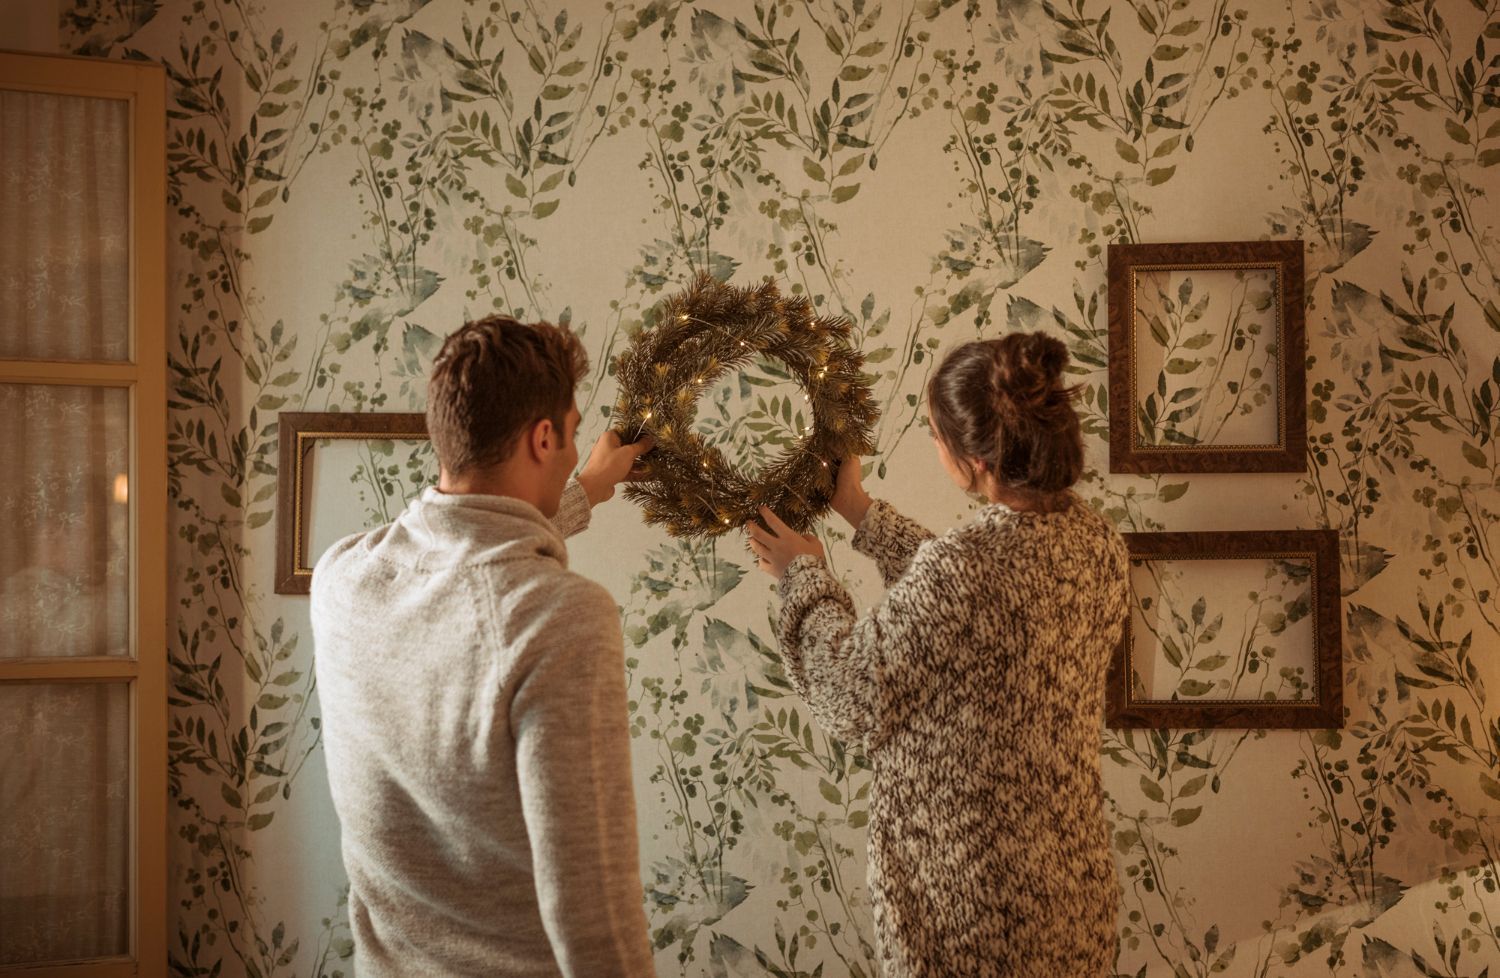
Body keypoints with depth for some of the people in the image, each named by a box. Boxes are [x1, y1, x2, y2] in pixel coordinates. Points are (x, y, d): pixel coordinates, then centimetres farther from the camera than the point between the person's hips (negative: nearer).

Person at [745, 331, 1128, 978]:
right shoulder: (1094, 540, -4)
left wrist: (803, 574, 0)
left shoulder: (958, 565, -27)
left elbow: (851, 697, -15)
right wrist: (862, 514, 20)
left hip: (970, 891, -7)